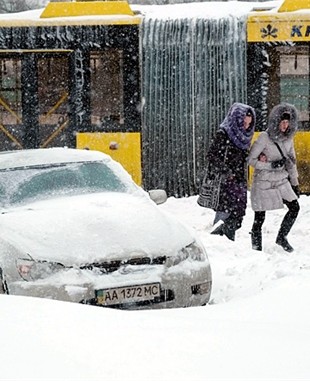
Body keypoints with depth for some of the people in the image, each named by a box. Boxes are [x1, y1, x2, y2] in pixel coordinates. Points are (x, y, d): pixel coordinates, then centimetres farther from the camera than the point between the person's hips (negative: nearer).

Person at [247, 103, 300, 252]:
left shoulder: (288, 138, 4)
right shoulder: (264, 138, -14)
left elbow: (291, 162, 14)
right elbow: (251, 160, -12)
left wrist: (295, 184, 16)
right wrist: (271, 165, -21)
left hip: (281, 181, 6)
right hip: (263, 182, -6)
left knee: (294, 207, -3)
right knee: (260, 217, -1)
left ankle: (282, 237, 16)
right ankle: (256, 247, 13)